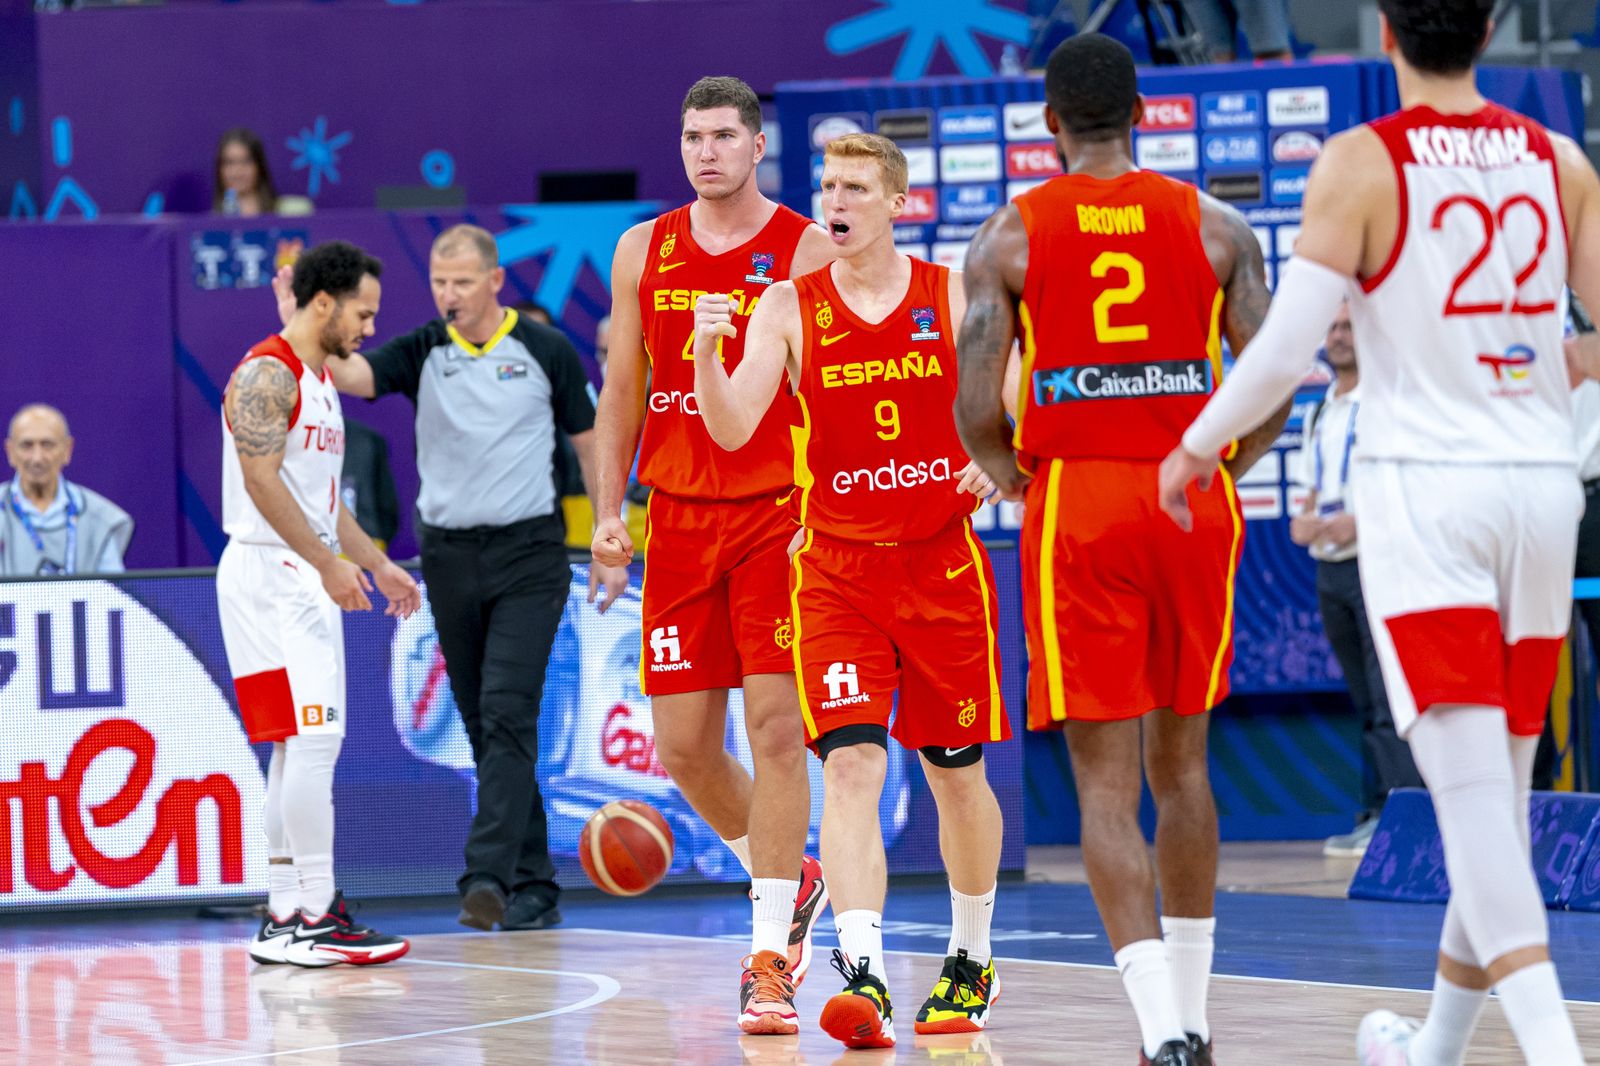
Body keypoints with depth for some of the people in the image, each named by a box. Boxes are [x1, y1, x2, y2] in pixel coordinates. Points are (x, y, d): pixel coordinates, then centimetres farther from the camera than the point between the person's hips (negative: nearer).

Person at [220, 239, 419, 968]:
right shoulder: (267, 374, -13)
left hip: (310, 579, 10)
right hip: (269, 574, -10)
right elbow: (262, 480, -22)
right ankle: (312, 914, -14)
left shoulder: (322, 382, 18)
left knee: (302, 744, 9)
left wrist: (376, 564, 23)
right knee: (313, 736, -14)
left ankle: (283, 918, 11)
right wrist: (330, 563, -25)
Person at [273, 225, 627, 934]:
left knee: (507, 714, -16)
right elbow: (349, 373, -13)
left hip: (528, 556, -3)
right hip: (449, 556, 3)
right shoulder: (422, 352, 4)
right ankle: (535, 889, 14)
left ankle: (488, 876, -25)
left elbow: (590, 444, 8)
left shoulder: (546, 350, 0)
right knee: (484, 729, 6)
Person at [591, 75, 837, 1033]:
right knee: (683, 745, 3)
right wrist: (609, 510, 8)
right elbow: (624, 390, 15)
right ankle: (786, 878, 29)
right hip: (679, 516, 4)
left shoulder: (807, 251, -2)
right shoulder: (645, 251, 10)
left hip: (779, 514, -4)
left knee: (775, 727, -10)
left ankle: (769, 956, -7)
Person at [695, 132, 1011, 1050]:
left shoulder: (954, 297, -1)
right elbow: (733, 432, -10)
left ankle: (972, 960, 31)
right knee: (851, 766, -16)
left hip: (943, 561, 1)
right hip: (837, 566, -1)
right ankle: (864, 978, -23)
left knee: (958, 773, 11)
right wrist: (707, 354, -28)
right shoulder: (790, 307, 0)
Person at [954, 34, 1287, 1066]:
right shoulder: (1215, 226, 5)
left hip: (1075, 505, -2)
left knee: (1107, 781, -3)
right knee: (1181, 761, 17)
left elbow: (977, 412, -6)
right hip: (1193, 507, 2)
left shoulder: (1010, 236, 1)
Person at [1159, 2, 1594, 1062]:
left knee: (1472, 794, -10)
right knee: (1500, 795, 15)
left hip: (1423, 491, -5)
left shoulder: (1362, 164, -7)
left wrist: (1195, 448, 6)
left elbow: (1284, 349, -10)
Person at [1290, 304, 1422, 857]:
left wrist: (1363, 520, -22)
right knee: (1365, 703, 8)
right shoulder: (1321, 413, 19)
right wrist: (1303, 521, 3)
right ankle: (1375, 816, 9)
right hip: (1330, 565, 8)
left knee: (1389, 701, -14)